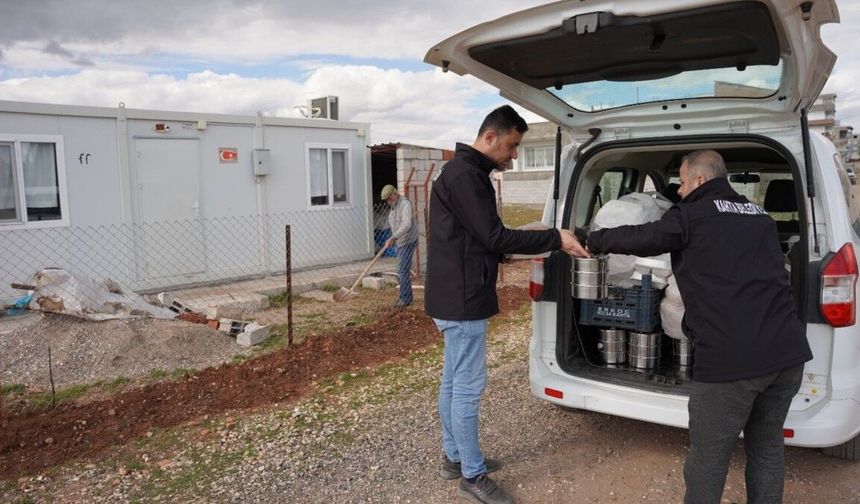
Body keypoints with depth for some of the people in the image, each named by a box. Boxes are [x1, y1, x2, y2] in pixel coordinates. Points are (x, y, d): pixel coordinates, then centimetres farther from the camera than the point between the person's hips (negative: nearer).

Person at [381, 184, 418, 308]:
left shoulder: (405, 204, -20)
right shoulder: (394, 206, 9)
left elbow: (406, 225, -32)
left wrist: (393, 238, -38)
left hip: (408, 241, -9)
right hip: (400, 242, 9)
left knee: (403, 270, -13)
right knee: (402, 269, 12)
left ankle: (405, 298, -9)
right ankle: (407, 296, 20)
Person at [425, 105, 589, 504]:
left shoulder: (466, 172, 16)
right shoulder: (464, 175, -18)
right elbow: (494, 237, -21)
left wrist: (539, 247, 14)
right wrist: (555, 239, -17)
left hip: (454, 296, 11)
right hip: (461, 300, -11)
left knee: (453, 381, 17)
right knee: (468, 386, -1)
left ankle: (454, 457, 31)